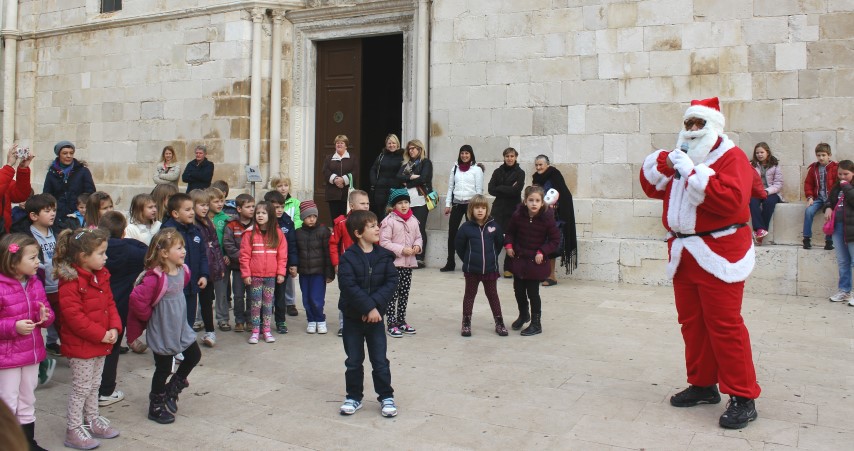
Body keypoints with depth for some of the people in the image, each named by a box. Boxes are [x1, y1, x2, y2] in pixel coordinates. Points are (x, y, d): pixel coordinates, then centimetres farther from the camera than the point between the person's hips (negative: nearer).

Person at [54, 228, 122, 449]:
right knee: (81, 388, 3)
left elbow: (110, 304, 11)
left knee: (94, 385, 21)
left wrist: (114, 328, -5)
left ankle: (93, 421, 36)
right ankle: (73, 430, 17)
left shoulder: (101, 276, 6)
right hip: (80, 345, -8)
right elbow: (73, 316, -26)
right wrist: (101, 334, -23)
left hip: (101, 343, 8)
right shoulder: (70, 282, -22)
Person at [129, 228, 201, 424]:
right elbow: (137, 298, -34)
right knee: (163, 369, 6)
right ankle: (156, 407, 25)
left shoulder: (182, 271, -2)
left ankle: (172, 389, 35)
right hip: (162, 332, -8)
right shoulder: (155, 278, -28)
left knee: (194, 356, 16)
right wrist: (149, 315, -18)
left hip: (180, 326, 8)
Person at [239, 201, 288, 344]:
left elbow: (282, 255, 2)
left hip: (271, 275, 1)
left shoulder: (278, 234, 1)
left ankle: (266, 330, 18)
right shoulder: (249, 233, -3)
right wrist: (246, 274, -7)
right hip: (255, 275, -1)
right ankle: (255, 331, 13)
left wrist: (281, 272, -2)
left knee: (268, 303, 9)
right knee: (256, 304, 4)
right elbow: (244, 255, -4)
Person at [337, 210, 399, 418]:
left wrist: (375, 304, -20)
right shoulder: (348, 258, -11)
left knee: (380, 361, 6)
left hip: (376, 315, 2)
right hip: (353, 317, -1)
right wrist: (367, 307, -22)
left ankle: (386, 397, 19)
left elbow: (391, 282, -9)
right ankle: (354, 397, 25)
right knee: (353, 361, 11)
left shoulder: (384, 256, -2)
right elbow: (349, 286, -19)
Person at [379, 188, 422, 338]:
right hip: (394, 263, -6)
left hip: (409, 263, 6)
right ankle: (391, 324, 7)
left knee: (404, 293, 14)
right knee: (393, 294, -1)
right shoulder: (389, 221, -12)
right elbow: (384, 242, -15)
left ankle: (401, 321, 26)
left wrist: (417, 246, -4)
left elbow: (418, 237, 18)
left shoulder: (413, 220, 8)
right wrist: (402, 250, -18)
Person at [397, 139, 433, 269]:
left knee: (420, 229, -5)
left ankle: (420, 258, -2)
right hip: (407, 200, 5)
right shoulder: (406, 164, 22)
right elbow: (399, 177, 6)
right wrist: (411, 177, -8)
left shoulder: (426, 162, 5)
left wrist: (407, 183, 0)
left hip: (420, 200, -5)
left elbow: (423, 179, -9)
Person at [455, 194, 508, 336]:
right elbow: (459, 246, 0)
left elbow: (499, 243, 7)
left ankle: (499, 323, 22)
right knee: (469, 294, 11)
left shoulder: (494, 225, -5)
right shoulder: (466, 227, -10)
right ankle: (466, 323, 20)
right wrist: (468, 260, 4)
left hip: (490, 269, 1)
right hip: (471, 270, -1)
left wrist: (492, 257, 7)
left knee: (492, 295, 13)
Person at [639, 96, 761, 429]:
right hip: (684, 252, 8)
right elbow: (653, 188, 13)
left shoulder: (731, 157, -6)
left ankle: (743, 398, 1)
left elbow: (731, 200, -23)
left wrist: (692, 172, -24)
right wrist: (664, 162, -4)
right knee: (692, 323, 12)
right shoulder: (682, 157, 18)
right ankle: (702, 385, 24)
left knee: (724, 325, -8)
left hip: (718, 253, -7)